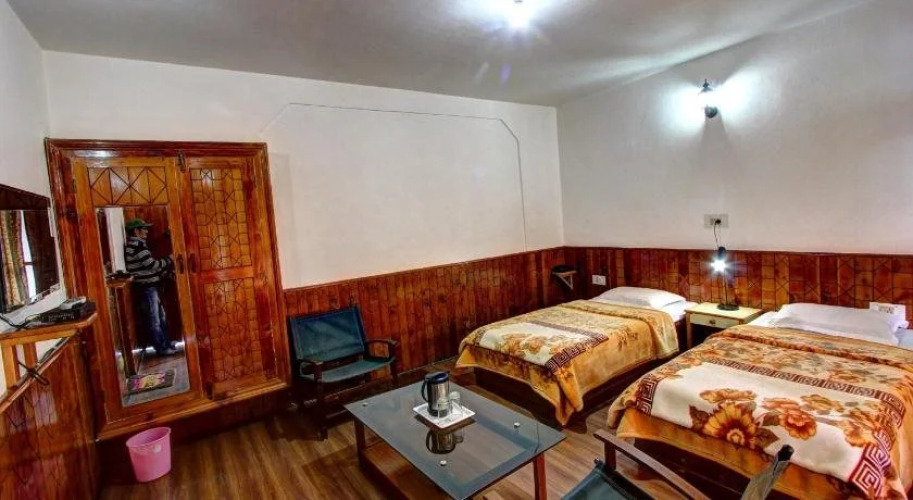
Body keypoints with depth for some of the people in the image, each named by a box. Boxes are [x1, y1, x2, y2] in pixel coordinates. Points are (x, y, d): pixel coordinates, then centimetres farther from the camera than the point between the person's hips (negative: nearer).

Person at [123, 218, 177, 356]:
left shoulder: (134, 245, 15)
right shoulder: (137, 245, -16)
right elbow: (152, 264, -20)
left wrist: (166, 266, 12)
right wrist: (169, 259, -6)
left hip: (148, 286, 10)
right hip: (146, 287, -10)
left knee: (160, 316, 16)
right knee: (154, 319, -1)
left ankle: (166, 344, 25)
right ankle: (162, 348, 8)